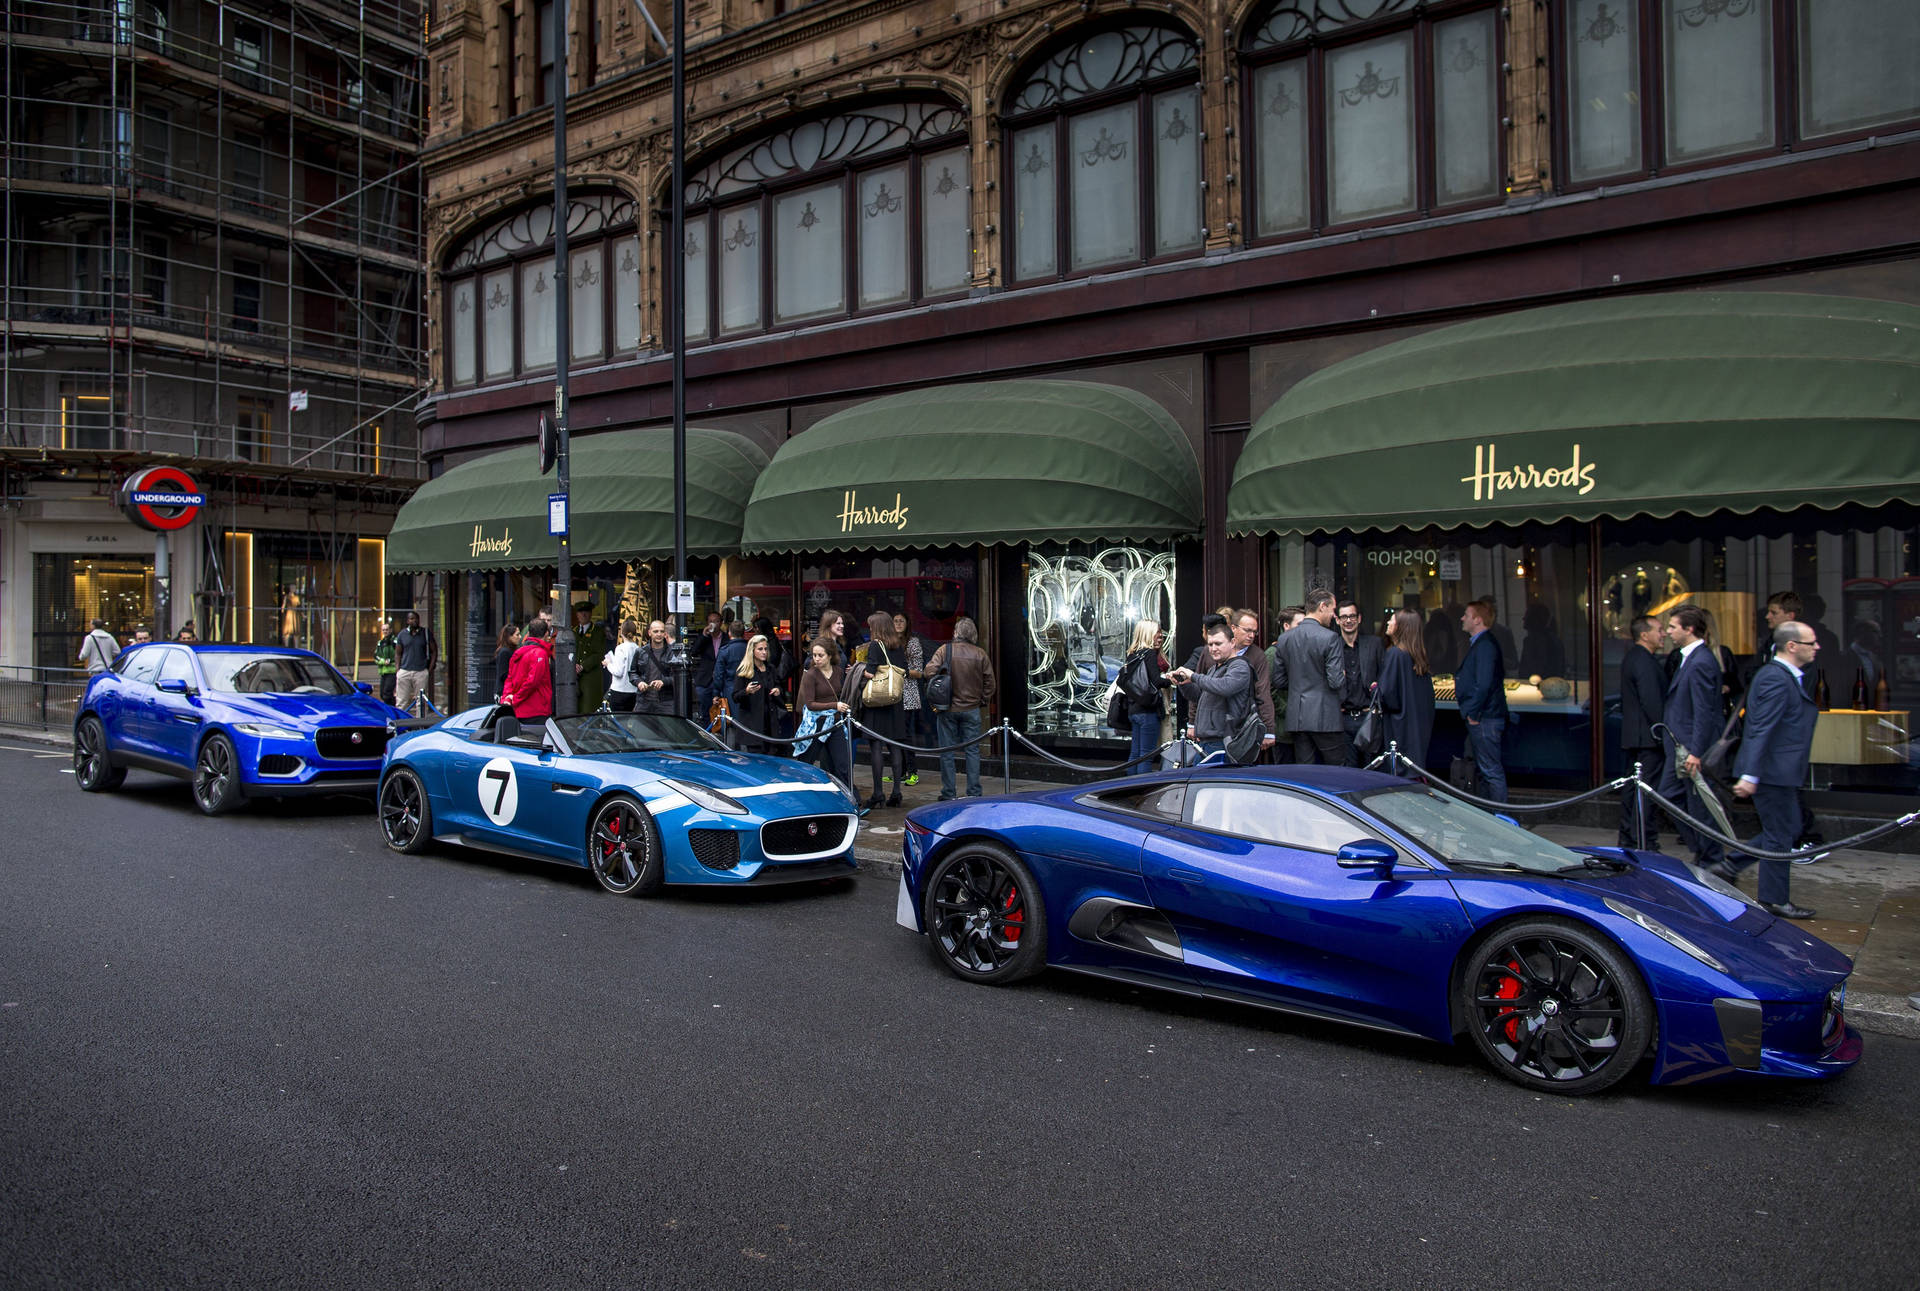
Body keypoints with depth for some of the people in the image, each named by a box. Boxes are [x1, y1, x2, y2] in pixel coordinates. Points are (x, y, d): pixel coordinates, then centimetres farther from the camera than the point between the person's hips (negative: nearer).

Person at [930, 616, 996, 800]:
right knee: (972, 750, 8)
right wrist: (983, 702, 13)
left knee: (947, 751, 6)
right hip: (972, 709, 1)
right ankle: (974, 793, 9)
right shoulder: (980, 654, -2)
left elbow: (930, 671, -12)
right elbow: (990, 683, 1)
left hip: (948, 709, -1)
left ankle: (948, 794, 9)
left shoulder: (945, 650, -6)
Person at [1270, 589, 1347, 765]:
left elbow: (1279, 680, 9)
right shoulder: (1329, 637, -11)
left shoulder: (1284, 638, 6)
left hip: (1296, 717, 6)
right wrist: (1343, 676, 7)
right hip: (1325, 717, -5)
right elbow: (1336, 682, -14)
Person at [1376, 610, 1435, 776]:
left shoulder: (1394, 654, -16)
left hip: (1400, 725, -8)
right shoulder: (1417, 655, 8)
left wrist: (1375, 690, 2)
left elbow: (1387, 691, -19)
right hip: (1421, 723, 8)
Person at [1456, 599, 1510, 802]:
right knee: (1482, 769, 17)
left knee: (1491, 770, -6)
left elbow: (1484, 684, -24)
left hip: (1484, 720, -11)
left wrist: (1472, 713, -17)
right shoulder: (1479, 643, 16)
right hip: (1480, 718, 11)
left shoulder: (1484, 645, -17)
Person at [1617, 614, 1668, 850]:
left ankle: (1628, 840, 21)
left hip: (1631, 735, 10)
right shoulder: (1644, 662, -18)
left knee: (1631, 789, 14)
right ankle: (1646, 845, -5)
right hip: (1648, 737, -10)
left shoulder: (1630, 658, 15)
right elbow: (1652, 703, -22)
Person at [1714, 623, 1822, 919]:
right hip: (1772, 772, -10)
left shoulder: (1785, 676, 13)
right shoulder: (1776, 678, -19)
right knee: (1780, 835, 1)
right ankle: (1774, 901, 12)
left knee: (1788, 829, 18)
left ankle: (1729, 866, 21)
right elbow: (1761, 729, -24)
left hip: (1779, 771, 10)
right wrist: (1750, 775, -28)